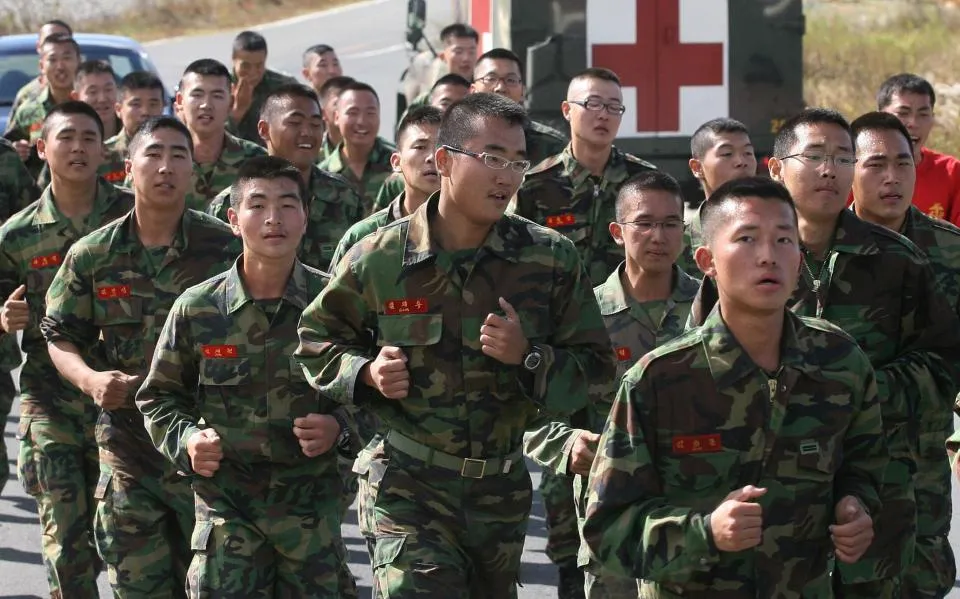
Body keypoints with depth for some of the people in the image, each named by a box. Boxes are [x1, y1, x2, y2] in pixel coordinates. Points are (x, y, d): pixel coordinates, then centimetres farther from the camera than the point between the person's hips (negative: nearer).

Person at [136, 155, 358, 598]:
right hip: (226, 499, 0)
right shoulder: (197, 308, -2)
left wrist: (340, 425, -11)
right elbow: (159, 398, 9)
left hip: (312, 499, 0)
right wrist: (187, 440, -9)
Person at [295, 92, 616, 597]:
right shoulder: (377, 260, -6)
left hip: (502, 494, 3)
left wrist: (528, 357, -19)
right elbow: (316, 341, 9)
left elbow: (595, 370, -1)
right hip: (410, 491, -3)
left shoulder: (551, 259, -4)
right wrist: (366, 373, -11)